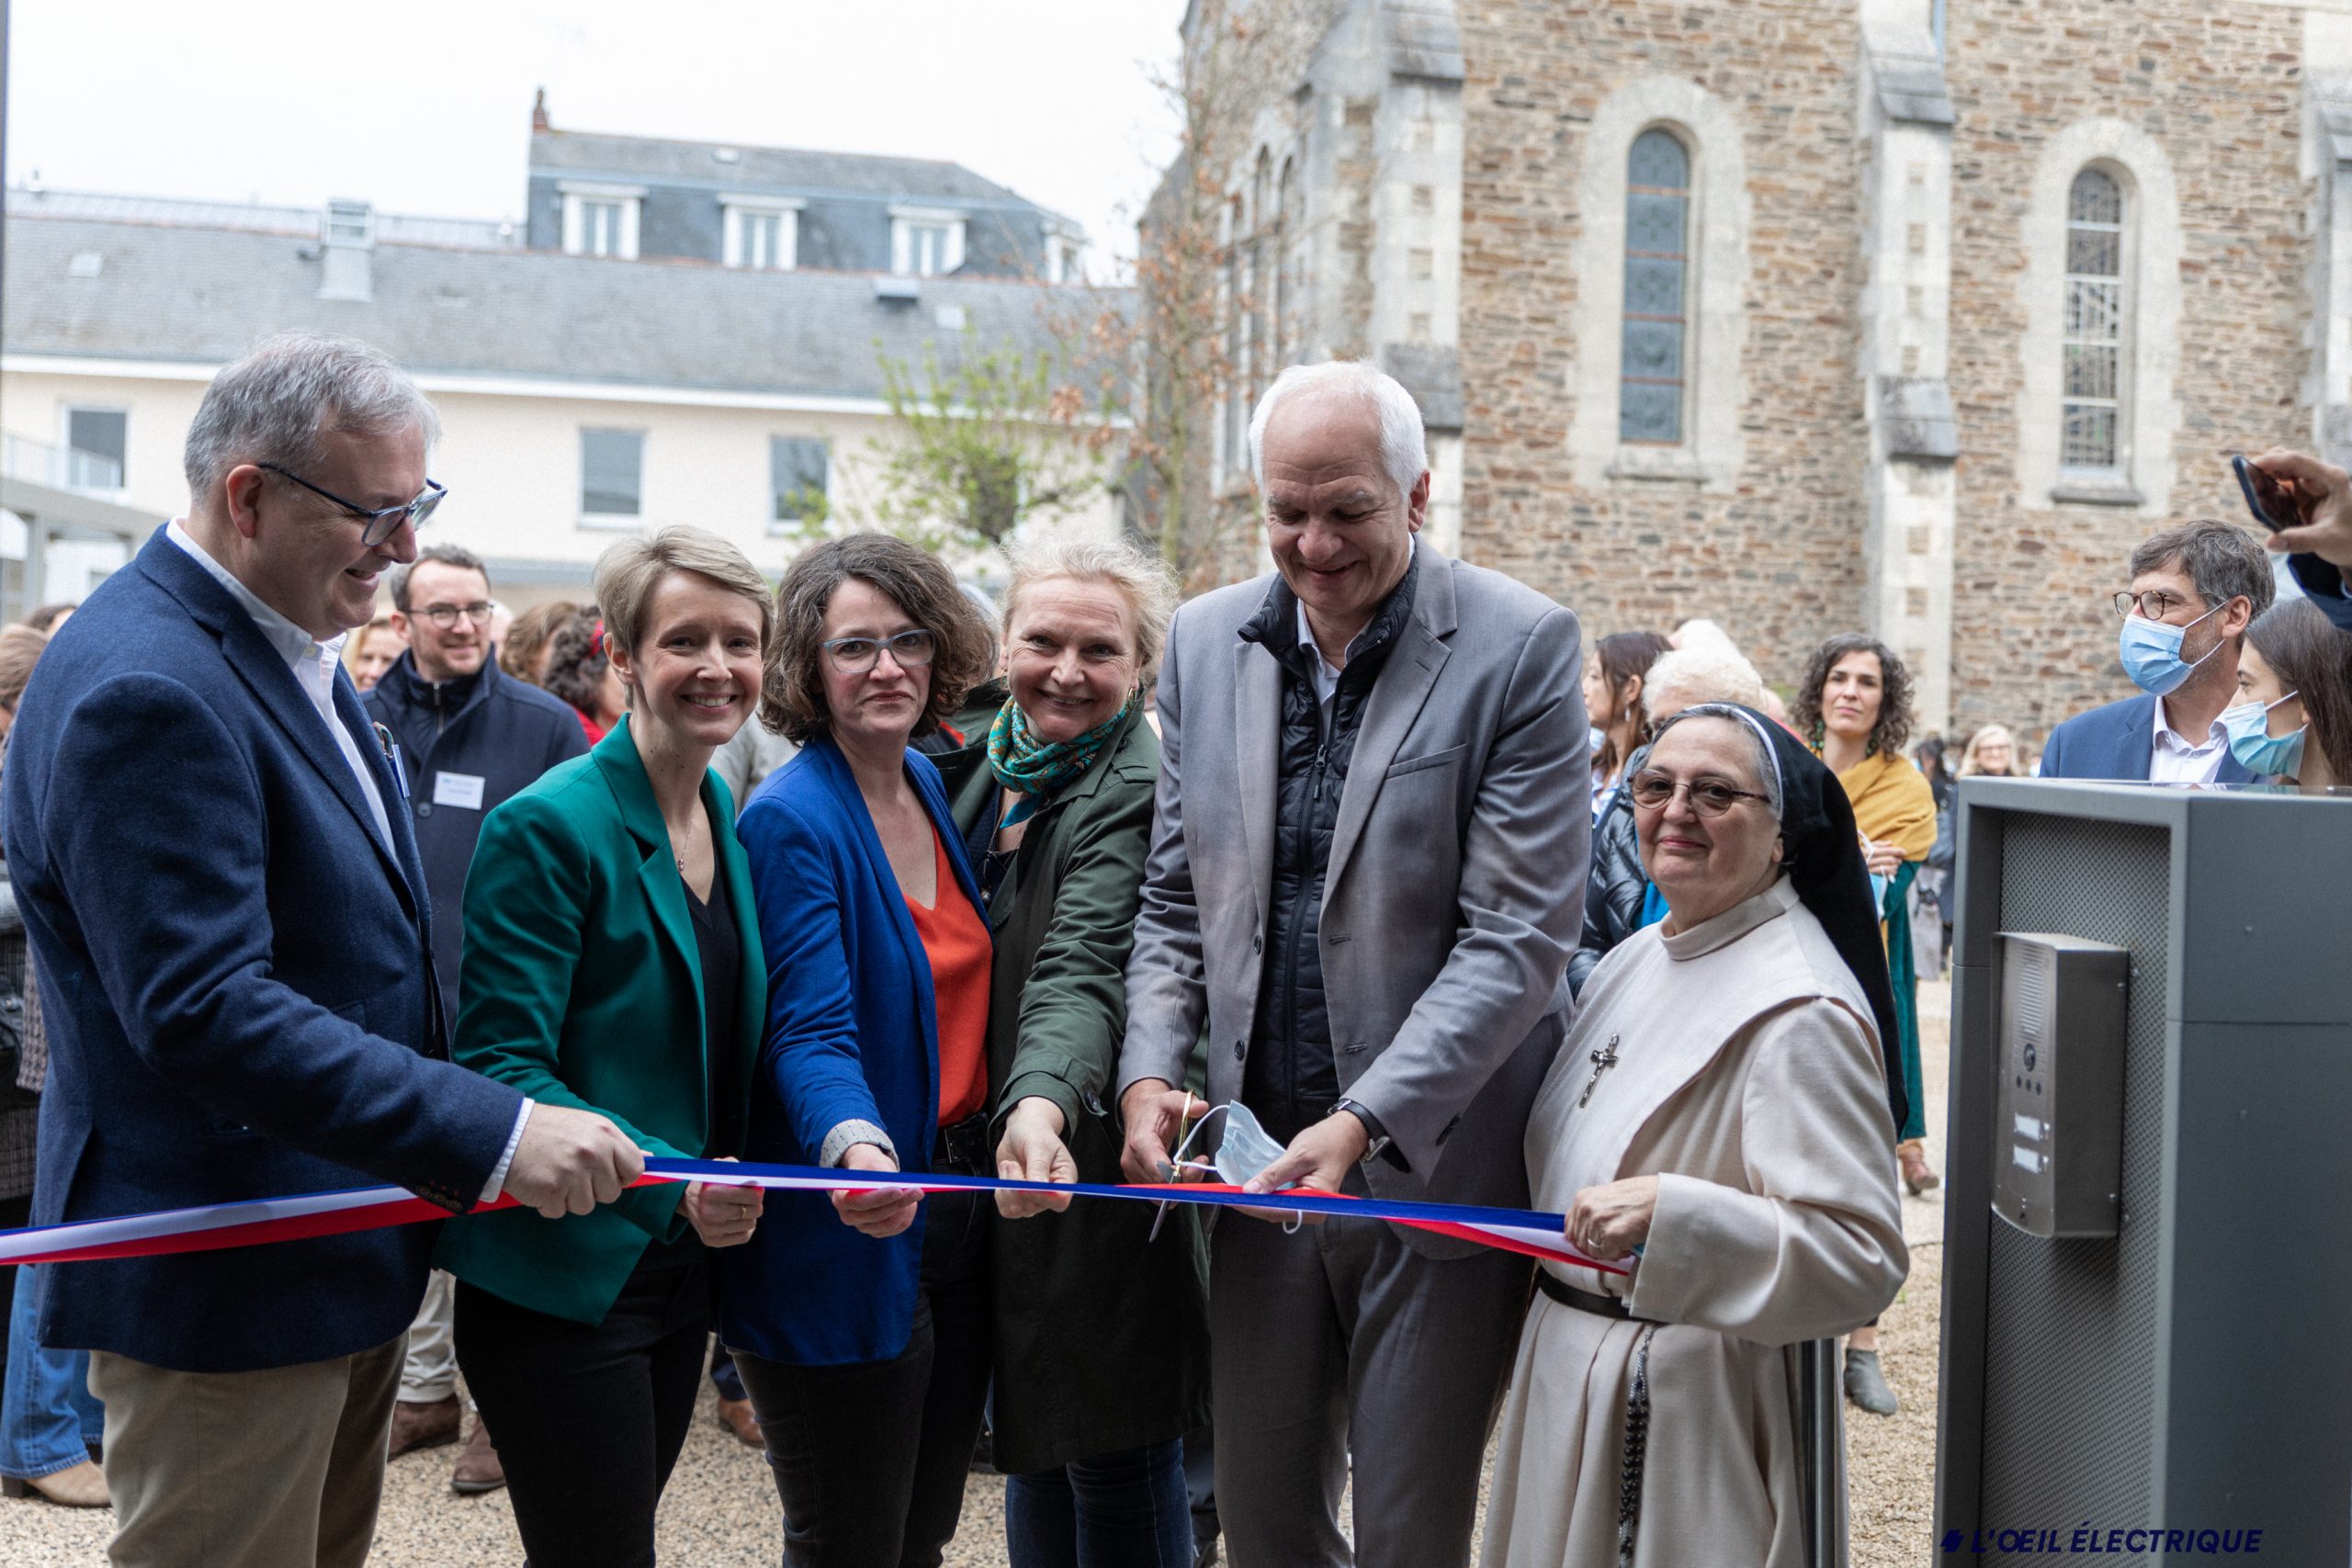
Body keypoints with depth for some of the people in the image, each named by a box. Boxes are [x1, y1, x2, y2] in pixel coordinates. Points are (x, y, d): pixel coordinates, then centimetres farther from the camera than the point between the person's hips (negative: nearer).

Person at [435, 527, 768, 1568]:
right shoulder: (548, 826, -16)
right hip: (560, 1276, -7)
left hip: (681, 1268, 8)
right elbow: (500, 1065, -19)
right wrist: (673, 1181, -30)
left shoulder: (726, 816, 8)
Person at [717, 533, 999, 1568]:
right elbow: (810, 1032, -24)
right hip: (852, 1244, -7)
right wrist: (856, 1143, -42)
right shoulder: (792, 820, -16)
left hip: (960, 1208, 7)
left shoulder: (932, 785, 7)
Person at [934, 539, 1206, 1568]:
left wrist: (1043, 1104, -49)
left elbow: (1082, 970, -32)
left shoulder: (1137, 794, -18)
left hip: (1093, 1180, -7)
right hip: (992, 1171, 7)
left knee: (1115, 1465, 5)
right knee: (1031, 1445, 21)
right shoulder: (979, 764, 5)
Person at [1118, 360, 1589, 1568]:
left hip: (1438, 1165, -4)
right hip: (1259, 1155, 5)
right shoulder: (1206, 641, 6)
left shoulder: (1520, 648, -10)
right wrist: (1149, 1071, -4)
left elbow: (1517, 937, -14)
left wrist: (1363, 1123, -22)